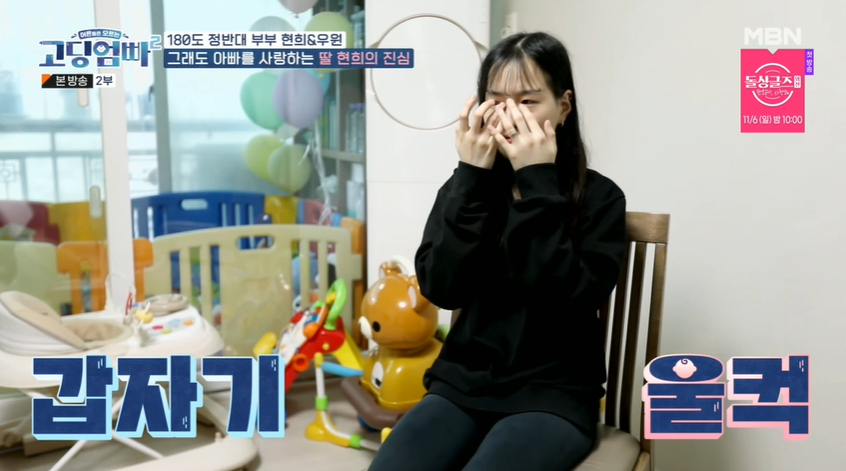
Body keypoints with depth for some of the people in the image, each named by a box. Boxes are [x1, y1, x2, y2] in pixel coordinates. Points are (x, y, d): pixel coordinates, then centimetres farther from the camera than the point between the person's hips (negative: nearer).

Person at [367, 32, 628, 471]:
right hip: (462, 386, 3)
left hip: (553, 397, -2)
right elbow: (441, 289, -8)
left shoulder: (598, 197, -4)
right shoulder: (465, 187, 5)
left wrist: (538, 185, -17)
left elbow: (567, 301, -18)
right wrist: (473, 178, -13)